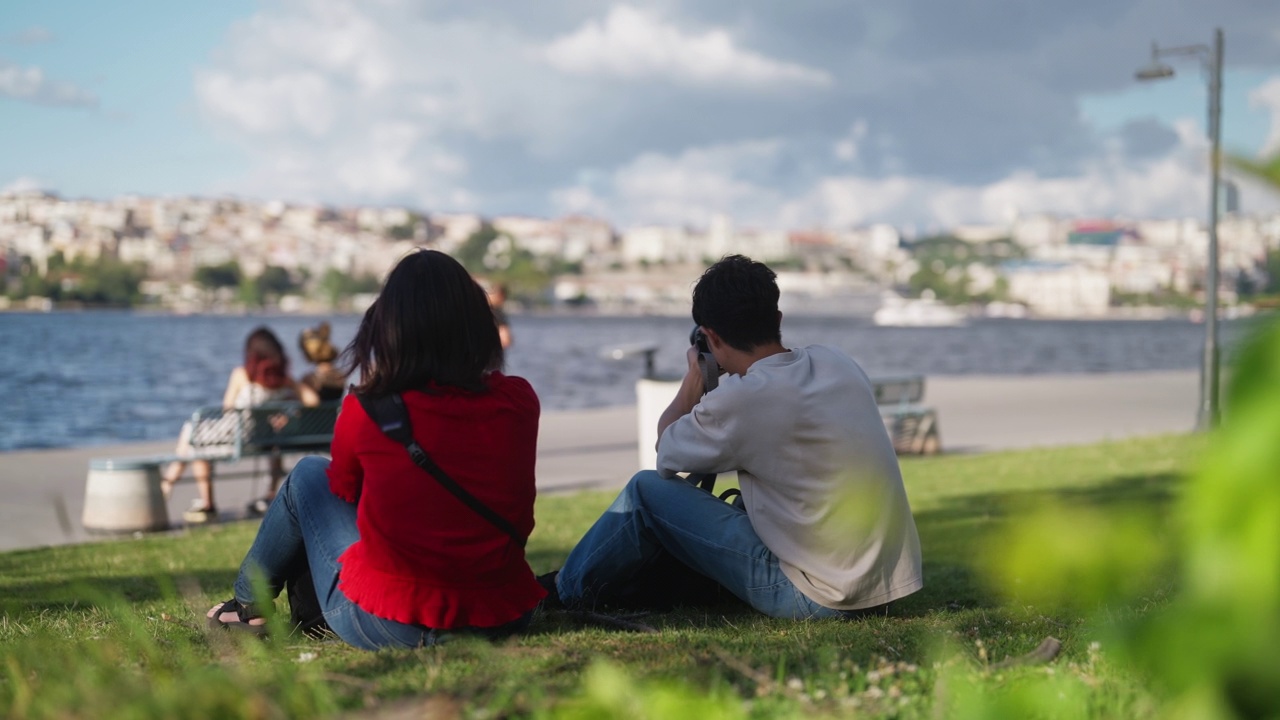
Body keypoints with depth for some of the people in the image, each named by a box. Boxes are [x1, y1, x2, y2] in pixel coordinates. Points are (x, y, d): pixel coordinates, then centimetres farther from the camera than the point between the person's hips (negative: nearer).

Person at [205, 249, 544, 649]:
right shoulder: (518, 402, -5)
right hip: (503, 620, 3)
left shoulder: (366, 410, -11)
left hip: (387, 628, -3)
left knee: (308, 475, 21)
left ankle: (249, 604, 41)